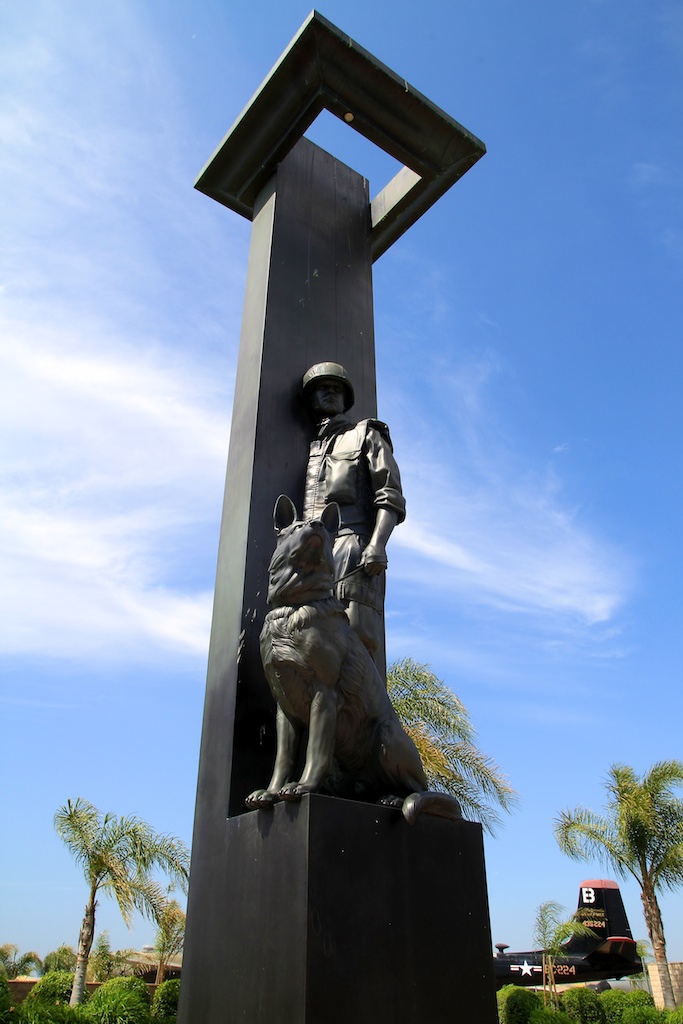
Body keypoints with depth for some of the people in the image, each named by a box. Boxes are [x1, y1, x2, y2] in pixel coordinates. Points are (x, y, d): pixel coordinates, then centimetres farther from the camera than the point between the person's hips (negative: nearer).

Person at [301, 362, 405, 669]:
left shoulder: (366, 435, 17)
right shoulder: (306, 448, 31)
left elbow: (390, 495, 3)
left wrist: (377, 544, -13)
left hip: (352, 547, -4)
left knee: (357, 632, -16)